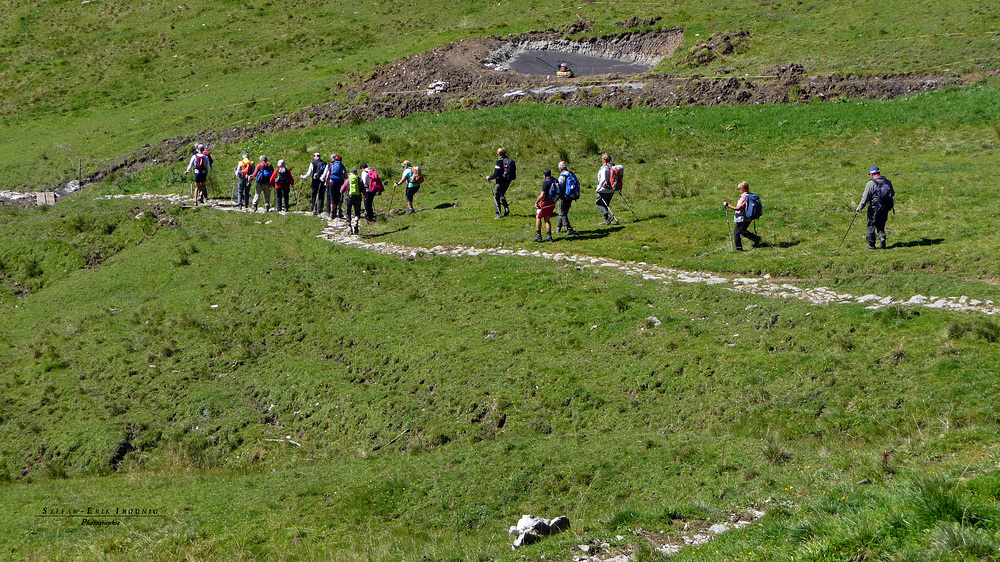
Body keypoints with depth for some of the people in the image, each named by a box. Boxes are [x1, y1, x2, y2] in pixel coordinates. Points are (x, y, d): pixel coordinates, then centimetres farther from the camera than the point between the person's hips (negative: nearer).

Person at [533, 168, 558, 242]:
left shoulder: (546, 182, -15)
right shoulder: (556, 181, 8)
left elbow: (542, 195, -20)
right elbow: (558, 192, 15)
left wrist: (536, 202, -9)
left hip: (546, 202, -7)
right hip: (552, 203, 7)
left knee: (538, 217, 7)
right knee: (547, 219, 14)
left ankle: (538, 235, 3)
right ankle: (549, 236, 7)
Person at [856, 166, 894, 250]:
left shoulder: (871, 183, -13)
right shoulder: (887, 181, 4)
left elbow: (865, 197, -12)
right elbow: (892, 194, 16)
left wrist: (860, 207, -2)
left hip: (874, 208, -5)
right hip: (886, 208, 5)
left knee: (871, 226, 5)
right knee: (881, 225, 18)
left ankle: (871, 245, 6)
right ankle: (882, 237, -6)